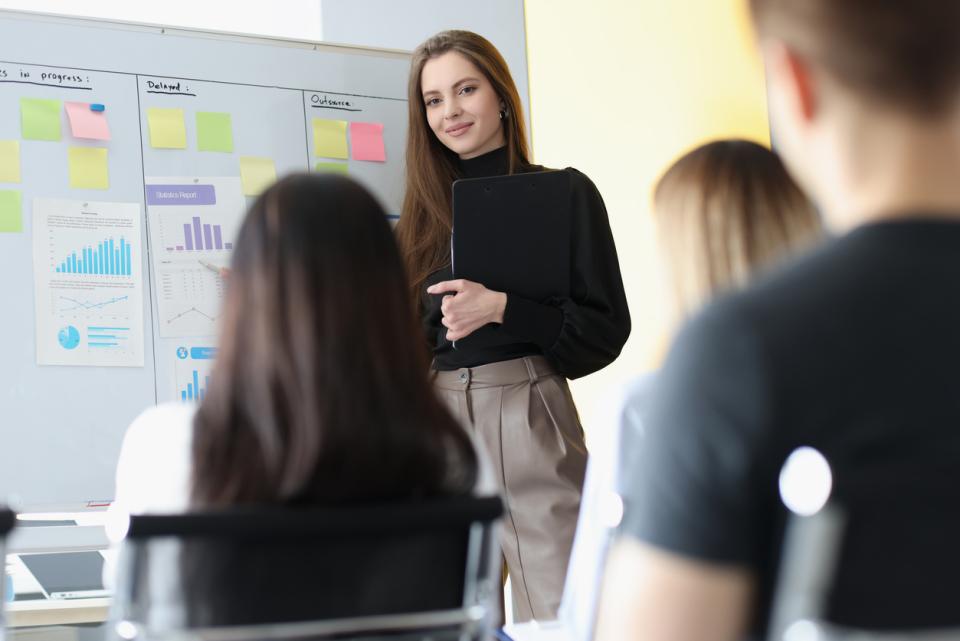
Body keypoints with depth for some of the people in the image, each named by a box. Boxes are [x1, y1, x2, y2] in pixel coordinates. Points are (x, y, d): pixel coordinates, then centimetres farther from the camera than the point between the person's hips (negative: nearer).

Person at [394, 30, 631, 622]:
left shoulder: (564, 192, 0)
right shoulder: (429, 209, 13)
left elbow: (606, 329, -4)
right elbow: (414, 334, 15)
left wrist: (502, 308, -15)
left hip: (529, 422, -4)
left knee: (558, 617, -8)